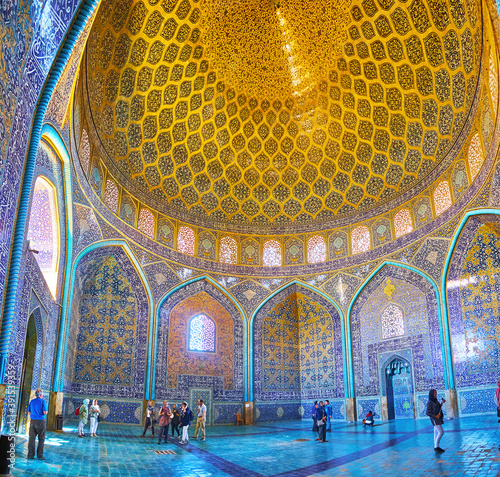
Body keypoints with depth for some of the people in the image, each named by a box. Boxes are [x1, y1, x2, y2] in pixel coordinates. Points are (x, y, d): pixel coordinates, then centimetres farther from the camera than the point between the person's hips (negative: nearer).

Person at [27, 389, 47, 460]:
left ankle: (30, 455, 6)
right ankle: (39, 455, 4)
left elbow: (29, 412, 13)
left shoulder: (32, 401, 9)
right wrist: (45, 411, 7)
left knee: (32, 438, 5)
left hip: (33, 422, 5)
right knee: (41, 439, 4)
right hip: (40, 422, -5)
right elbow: (45, 412, -14)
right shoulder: (42, 401, -8)